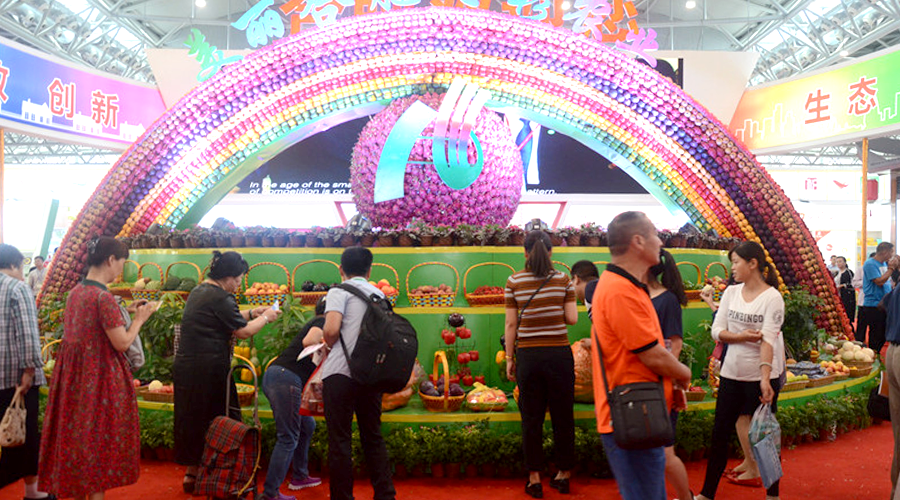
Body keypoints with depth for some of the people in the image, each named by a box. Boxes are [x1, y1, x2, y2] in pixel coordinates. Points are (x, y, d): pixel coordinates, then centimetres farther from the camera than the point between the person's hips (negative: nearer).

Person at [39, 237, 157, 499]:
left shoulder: (74, 292, 6)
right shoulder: (104, 297, -21)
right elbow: (122, 343, -20)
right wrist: (139, 318, -5)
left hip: (73, 372, 8)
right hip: (100, 376, -8)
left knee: (76, 431, 17)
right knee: (98, 435, 4)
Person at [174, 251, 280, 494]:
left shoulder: (199, 290, 15)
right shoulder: (219, 298, -15)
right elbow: (244, 331, -10)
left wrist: (251, 313, 22)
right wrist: (265, 318, 5)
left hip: (186, 366, 9)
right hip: (206, 371, -9)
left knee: (194, 421, 14)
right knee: (214, 420, 2)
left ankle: (192, 474, 21)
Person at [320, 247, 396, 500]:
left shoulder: (339, 292, -2)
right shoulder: (379, 295, 14)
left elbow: (331, 329, -16)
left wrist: (329, 346, 4)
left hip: (341, 373, -5)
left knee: (339, 440, 3)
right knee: (373, 437, 15)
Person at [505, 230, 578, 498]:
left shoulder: (514, 281, -1)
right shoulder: (563, 279, 0)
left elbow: (511, 324, 0)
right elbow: (572, 318, -2)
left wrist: (509, 358, 7)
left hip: (528, 355, 0)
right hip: (559, 353, 0)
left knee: (531, 418, 8)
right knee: (563, 415, 11)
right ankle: (564, 474, 23)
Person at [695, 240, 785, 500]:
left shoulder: (772, 298, -10)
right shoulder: (731, 292, 6)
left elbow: (768, 339, -20)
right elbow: (717, 330, 2)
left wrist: (765, 378, -28)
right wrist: (741, 336, -16)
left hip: (761, 373, -5)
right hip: (732, 371, 5)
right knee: (720, 430, 9)